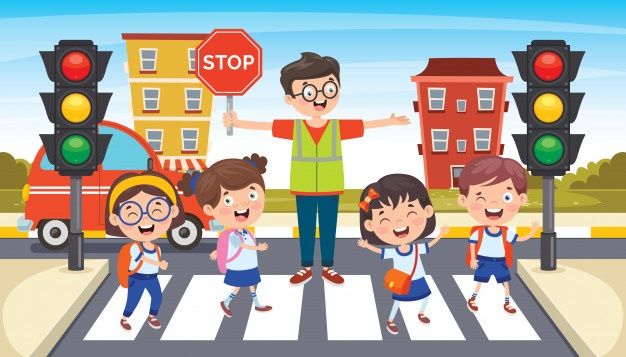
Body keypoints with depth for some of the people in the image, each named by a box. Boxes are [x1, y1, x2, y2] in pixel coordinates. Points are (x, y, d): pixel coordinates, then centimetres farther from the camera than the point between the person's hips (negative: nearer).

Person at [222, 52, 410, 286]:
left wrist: (390, 122, -3)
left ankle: (328, 267, 20)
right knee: (305, 228, 8)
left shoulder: (339, 127, -5)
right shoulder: (294, 128, -7)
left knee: (328, 228, 7)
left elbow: (365, 124, 2)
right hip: (304, 189, 0)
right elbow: (265, 125, -3)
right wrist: (238, 123, -7)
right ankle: (306, 267, 20)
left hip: (330, 189, 0)